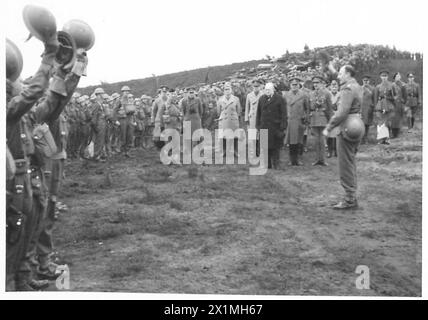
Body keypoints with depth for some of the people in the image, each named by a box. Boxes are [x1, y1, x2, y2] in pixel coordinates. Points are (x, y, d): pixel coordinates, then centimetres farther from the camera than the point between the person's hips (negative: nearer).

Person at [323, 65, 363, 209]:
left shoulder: (348, 89, -16)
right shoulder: (357, 87, 15)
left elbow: (342, 112, -24)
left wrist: (329, 128, -19)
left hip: (346, 129, -10)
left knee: (345, 165, -4)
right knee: (351, 164, 16)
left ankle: (349, 200, 1)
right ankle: (352, 197, 24)